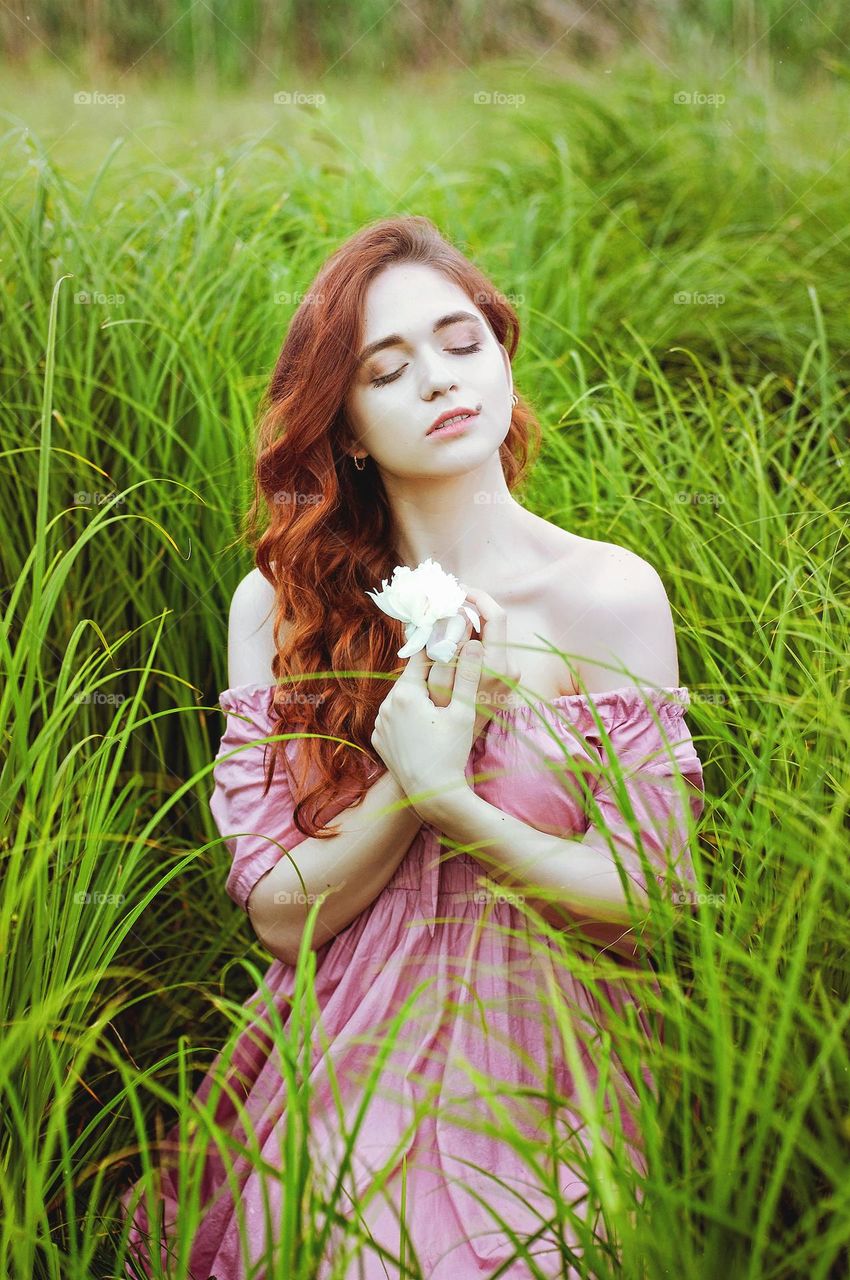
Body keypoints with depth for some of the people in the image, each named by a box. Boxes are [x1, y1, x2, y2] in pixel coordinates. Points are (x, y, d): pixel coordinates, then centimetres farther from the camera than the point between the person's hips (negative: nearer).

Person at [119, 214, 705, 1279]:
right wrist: (406, 782, -17)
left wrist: (447, 798, -17)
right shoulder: (277, 606, -1)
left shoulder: (612, 595, -7)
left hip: (539, 1067, -1)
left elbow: (646, 903, -6)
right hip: (345, 1067, 1)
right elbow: (280, 912, -3)